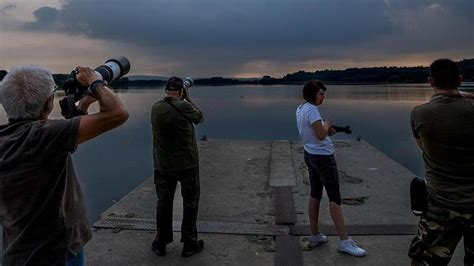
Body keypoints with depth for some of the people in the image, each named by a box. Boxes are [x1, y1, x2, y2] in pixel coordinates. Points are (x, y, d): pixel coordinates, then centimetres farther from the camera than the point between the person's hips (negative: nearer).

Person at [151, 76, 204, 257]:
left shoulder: (155, 108, -2)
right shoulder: (184, 107, -16)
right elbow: (200, 117, 3)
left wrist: (183, 101, 17)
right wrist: (188, 98, 8)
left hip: (163, 165, 4)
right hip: (187, 164, -4)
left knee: (163, 202, 15)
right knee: (190, 202, 10)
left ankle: (160, 244, 24)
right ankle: (189, 244, 17)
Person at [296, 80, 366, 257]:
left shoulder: (300, 109, 10)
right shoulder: (312, 110, -19)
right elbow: (321, 135, -24)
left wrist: (326, 129, 6)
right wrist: (327, 125, -5)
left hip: (310, 155, 10)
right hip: (323, 156, -9)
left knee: (315, 195, 13)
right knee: (335, 197, -4)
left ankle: (315, 236, 20)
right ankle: (344, 241, 1)